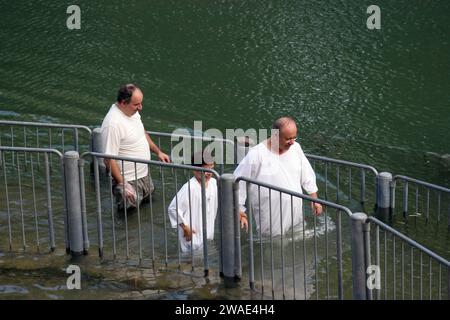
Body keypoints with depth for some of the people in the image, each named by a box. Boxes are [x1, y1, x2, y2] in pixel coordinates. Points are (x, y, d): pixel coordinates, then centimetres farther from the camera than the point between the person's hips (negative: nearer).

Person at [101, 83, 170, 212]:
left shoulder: (132, 111, -1)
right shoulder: (113, 124, -29)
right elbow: (109, 159, -27)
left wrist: (158, 152, 17)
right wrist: (122, 184, -26)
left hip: (143, 173, 9)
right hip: (129, 181, -9)